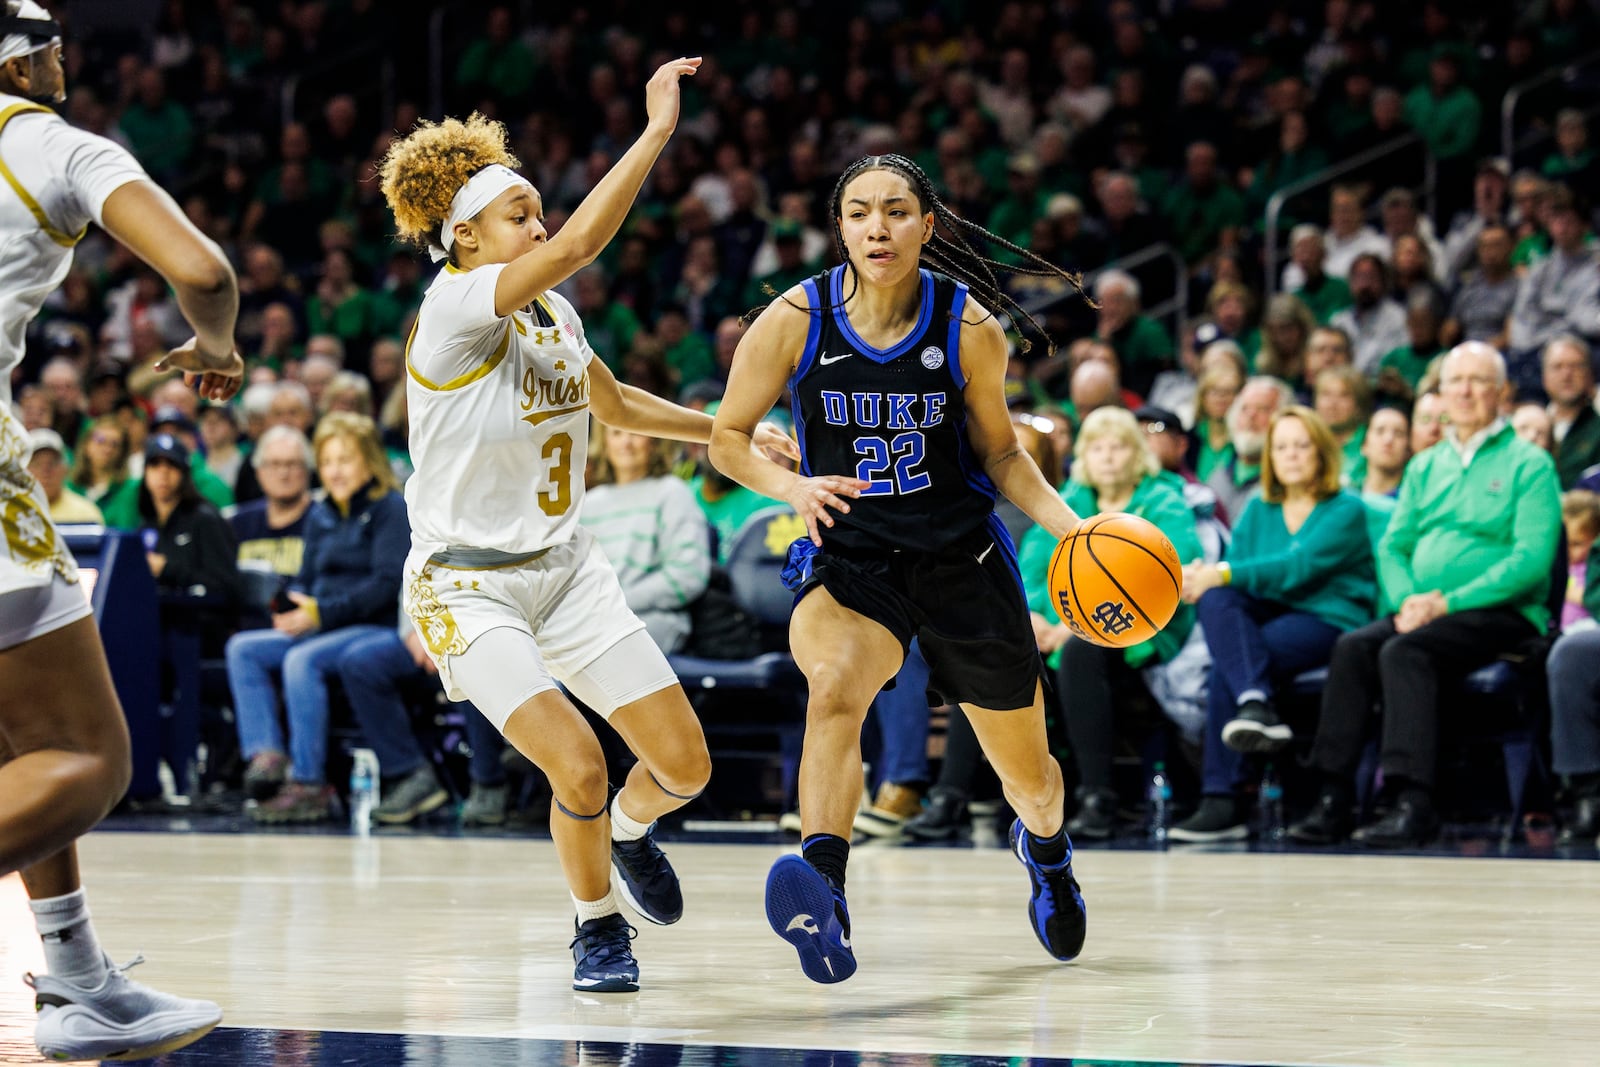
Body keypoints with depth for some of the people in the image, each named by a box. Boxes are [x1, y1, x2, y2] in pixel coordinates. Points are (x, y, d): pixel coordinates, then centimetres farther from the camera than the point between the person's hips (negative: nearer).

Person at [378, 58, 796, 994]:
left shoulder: (555, 315, 2)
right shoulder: (455, 309, -21)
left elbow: (614, 402, 23)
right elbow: (579, 245, -36)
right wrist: (657, 130, -35)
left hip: (567, 567, 7)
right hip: (470, 588, -7)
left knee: (685, 765, 2)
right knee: (579, 767, -21)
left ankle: (632, 830, 39)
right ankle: (599, 925, 8)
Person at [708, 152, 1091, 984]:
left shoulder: (969, 328, -10)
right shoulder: (795, 320, -12)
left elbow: (998, 452, 4)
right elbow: (727, 437, -2)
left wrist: (1067, 523, -11)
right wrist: (790, 485, -21)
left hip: (960, 557, 2)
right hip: (848, 558, -2)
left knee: (1028, 776, 15)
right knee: (833, 687, -37)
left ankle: (1044, 848, 52)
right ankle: (823, 895, -52)